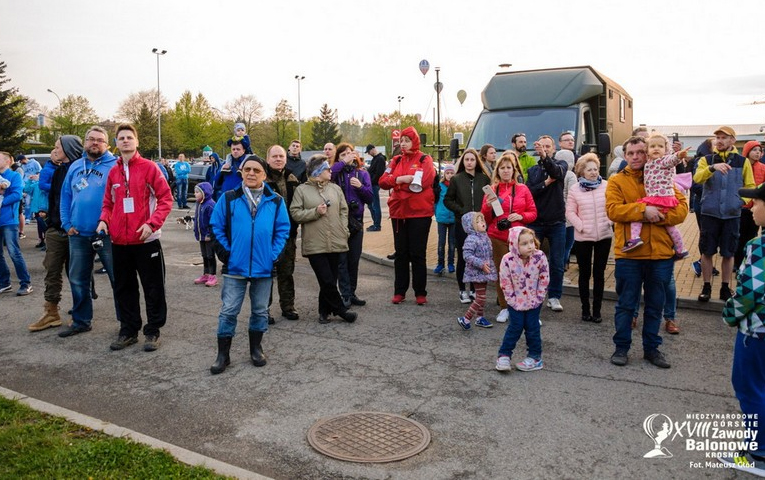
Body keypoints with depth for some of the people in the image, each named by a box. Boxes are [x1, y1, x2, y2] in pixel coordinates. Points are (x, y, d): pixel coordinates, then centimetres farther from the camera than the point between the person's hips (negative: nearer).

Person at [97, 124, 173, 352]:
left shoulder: (148, 167, -4)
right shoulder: (113, 172, 9)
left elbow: (165, 198, -7)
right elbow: (108, 203, 17)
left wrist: (152, 223, -18)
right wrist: (104, 220, -3)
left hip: (146, 239, -5)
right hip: (119, 241, 5)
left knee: (153, 288, 4)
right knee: (124, 288, 13)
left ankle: (153, 331, 16)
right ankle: (128, 330, 26)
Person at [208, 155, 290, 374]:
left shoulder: (275, 201, 0)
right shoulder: (229, 199, -3)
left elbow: (283, 229, 2)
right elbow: (216, 227, 1)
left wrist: (273, 254, -6)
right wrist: (226, 252, -6)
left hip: (263, 267, 1)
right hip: (235, 266, -1)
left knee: (260, 310, 13)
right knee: (228, 311, 2)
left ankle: (256, 349, 30)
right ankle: (223, 354, 13)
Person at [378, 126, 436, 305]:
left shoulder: (425, 159, -1)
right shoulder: (396, 160, 12)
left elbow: (423, 181, -18)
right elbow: (383, 181, 2)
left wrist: (397, 182, -9)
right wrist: (399, 179, -16)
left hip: (420, 213, -4)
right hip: (398, 212, 4)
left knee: (418, 254, 2)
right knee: (401, 253, 10)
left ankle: (420, 292, 11)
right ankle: (399, 291, 18)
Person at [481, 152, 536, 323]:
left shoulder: (522, 189, 7)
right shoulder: (491, 190, 7)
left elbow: (533, 213, 8)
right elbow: (485, 218, 8)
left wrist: (521, 216, -11)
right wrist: (488, 206, -12)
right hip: (497, 237, 1)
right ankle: (504, 308, 13)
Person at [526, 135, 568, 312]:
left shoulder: (560, 165, 4)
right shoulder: (532, 170, 11)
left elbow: (557, 172, -22)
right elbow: (528, 192, -4)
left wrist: (545, 157, -40)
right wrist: (546, 183, -14)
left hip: (557, 222, -1)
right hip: (536, 222, 1)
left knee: (557, 263, 3)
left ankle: (554, 296, 14)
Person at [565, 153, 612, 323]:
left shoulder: (606, 186, -1)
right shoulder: (575, 189, -1)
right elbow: (570, 212, -1)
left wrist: (610, 221, -9)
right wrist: (581, 226, -11)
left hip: (604, 235, 0)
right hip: (583, 237, 0)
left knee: (599, 273, 7)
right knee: (585, 273, 8)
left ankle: (597, 310, 16)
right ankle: (585, 309, 19)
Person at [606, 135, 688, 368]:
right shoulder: (617, 181, 2)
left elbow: (681, 208, 0)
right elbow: (612, 210, -13)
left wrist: (658, 216, -17)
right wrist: (643, 210, -22)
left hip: (660, 253, 3)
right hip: (629, 254, -2)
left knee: (655, 305, 13)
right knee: (626, 304, 7)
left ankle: (651, 348, 27)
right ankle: (621, 347, 20)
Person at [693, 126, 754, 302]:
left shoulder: (743, 162, 5)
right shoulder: (706, 160, 2)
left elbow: (750, 186, 9)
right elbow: (697, 178, -16)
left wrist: (741, 200, -9)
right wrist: (712, 167, -33)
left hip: (732, 214, 1)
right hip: (710, 213, -1)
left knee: (728, 253, 8)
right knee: (707, 252, 4)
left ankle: (725, 288, 21)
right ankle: (706, 287, 16)